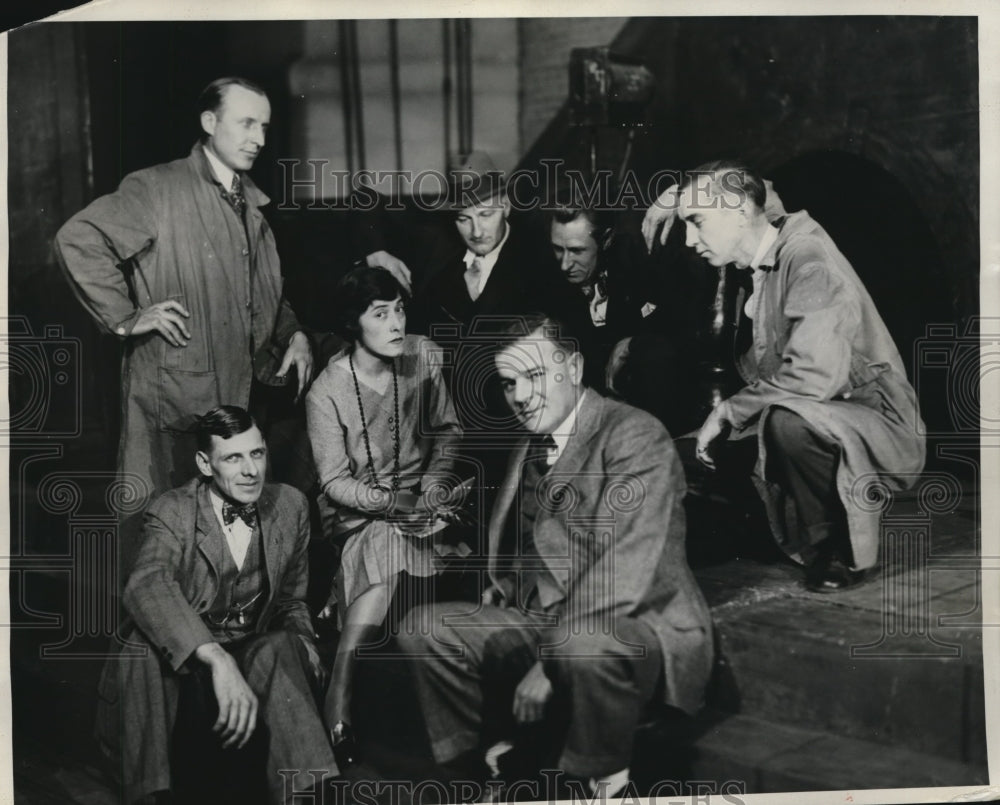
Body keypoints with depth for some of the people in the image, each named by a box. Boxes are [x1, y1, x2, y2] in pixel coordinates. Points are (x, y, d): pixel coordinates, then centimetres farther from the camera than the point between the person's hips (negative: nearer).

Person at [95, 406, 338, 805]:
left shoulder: (290, 505, 4)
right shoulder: (171, 512, -10)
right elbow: (146, 586, -33)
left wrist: (302, 644, -4)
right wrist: (217, 659, -48)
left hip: (258, 656, 3)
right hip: (179, 668, -2)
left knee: (279, 648, -31)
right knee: (145, 636, -34)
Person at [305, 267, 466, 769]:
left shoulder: (423, 357, -3)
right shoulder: (326, 392, -13)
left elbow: (446, 432, 8)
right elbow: (335, 483, -10)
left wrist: (434, 486, -7)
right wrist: (393, 503, -24)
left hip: (417, 497, 4)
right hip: (358, 511, -3)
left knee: (389, 551, -24)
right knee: (389, 542, -28)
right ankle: (337, 703, -20)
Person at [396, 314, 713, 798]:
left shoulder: (635, 436, -15)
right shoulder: (528, 444, 12)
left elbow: (621, 575, -24)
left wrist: (550, 662, -24)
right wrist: (499, 593, -2)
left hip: (638, 627, -7)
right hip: (537, 622, 8)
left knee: (583, 647, -39)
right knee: (422, 629, 0)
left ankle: (605, 780, -10)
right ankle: (499, 754, 12)